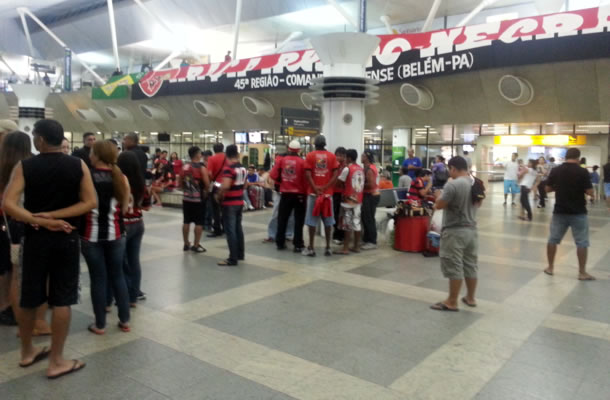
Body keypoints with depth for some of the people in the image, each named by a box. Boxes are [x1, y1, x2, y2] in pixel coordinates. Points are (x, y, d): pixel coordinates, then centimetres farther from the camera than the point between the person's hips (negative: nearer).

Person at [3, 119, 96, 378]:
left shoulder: (24, 166, -4)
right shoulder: (78, 165, -3)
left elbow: (8, 204, -16)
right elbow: (90, 202, -10)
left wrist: (41, 221, -13)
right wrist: (54, 216, -11)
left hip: (36, 238, 1)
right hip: (67, 238, -1)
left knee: (29, 298, 16)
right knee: (62, 300, 5)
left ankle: (27, 352, 34)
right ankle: (56, 361, 12)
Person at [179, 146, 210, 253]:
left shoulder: (184, 167, 5)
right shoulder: (201, 168, -13)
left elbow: (180, 182, 11)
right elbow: (207, 184, -17)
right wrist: (205, 191, 3)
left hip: (186, 198, 6)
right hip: (198, 199, -6)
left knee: (186, 222, 12)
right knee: (199, 223, 2)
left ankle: (186, 244, 21)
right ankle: (196, 245, 5)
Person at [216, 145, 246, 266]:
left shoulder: (228, 168, -17)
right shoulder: (243, 168, 7)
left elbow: (225, 186, -29)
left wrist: (218, 196, -14)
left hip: (229, 203, -8)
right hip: (240, 202, 8)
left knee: (230, 230, -4)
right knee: (238, 228, 17)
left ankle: (233, 259, -2)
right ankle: (240, 254, 26)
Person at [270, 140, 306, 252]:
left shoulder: (282, 160, -1)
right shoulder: (302, 162, -9)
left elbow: (273, 175, -4)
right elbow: (306, 178, -12)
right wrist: (305, 191, 3)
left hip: (285, 193, 2)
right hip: (299, 194, -2)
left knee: (282, 219, 13)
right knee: (298, 220, 6)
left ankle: (280, 243, 18)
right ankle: (298, 245, 5)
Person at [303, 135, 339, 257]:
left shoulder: (310, 155, 1)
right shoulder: (332, 156, 5)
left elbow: (307, 174, -9)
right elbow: (335, 174, -5)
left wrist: (315, 187, -10)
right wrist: (326, 187, -7)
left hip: (313, 192, -1)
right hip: (328, 192, 2)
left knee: (312, 220, 1)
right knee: (327, 220, 8)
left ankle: (311, 248, 2)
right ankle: (328, 247, 10)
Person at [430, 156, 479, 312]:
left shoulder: (452, 184, -20)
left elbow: (438, 205, -17)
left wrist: (439, 195, 2)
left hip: (454, 231, -8)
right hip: (471, 230, 8)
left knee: (454, 267, -2)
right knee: (471, 265, 15)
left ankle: (452, 302, 5)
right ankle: (470, 298, 28)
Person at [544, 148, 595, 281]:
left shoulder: (555, 171, -3)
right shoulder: (583, 172, -11)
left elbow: (548, 189, 5)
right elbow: (590, 192, -11)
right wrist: (580, 188, 7)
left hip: (559, 212, 3)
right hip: (578, 213, -2)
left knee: (553, 240, 14)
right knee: (582, 243, 7)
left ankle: (550, 268, 21)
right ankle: (582, 272, 10)